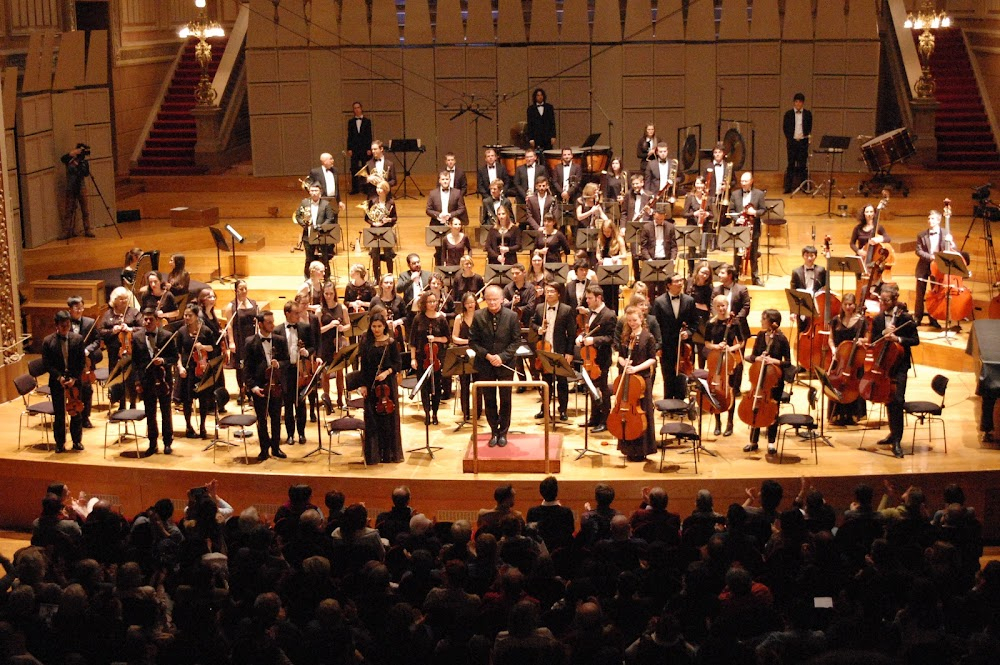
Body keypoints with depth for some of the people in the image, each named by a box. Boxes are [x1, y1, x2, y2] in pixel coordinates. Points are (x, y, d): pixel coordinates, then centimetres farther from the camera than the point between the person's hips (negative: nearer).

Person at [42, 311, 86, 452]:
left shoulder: (78, 339, -2)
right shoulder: (48, 341, -4)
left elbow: (81, 362, -1)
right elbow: (46, 363, -5)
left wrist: (74, 378, -12)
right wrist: (59, 377, -15)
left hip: (75, 381, 1)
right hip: (57, 382, -1)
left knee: (76, 412, 7)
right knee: (59, 414, 5)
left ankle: (77, 441, 19)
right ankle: (60, 443, 13)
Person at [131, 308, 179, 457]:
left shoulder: (167, 336, -3)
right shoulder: (136, 338, 1)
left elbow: (175, 357, -2)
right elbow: (134, 361, 2)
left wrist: (163, 361, -21)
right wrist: (137, 381, -5)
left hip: (163, 379, -1)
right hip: (146, 380, 1)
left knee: (166, 412, 8)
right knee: (150, 413, 7)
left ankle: (167, 442, 19)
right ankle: (152, 443, 17)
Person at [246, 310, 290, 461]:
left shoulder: (280, 341, 3)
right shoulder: (251, 343, -4)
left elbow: (287, 361, 6)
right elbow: (248, 367, -5)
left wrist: (279, 364, -16)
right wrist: (252, 385, -13)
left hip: (276, 385, 2)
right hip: (259, 386, -2)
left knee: (276, 418, 10)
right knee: (262, 420, 6)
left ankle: (276, 447, 22)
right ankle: (264, 449, 16)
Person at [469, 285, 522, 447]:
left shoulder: (511, 316, -7)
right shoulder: (478, 316, -4)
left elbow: (516, 341, -4)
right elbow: (473, 341, -2)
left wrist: (502, 356, -16)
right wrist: (487, 355, -14)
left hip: (505, 364, -1)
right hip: (485, 365, 1)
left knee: (505, 400, 6)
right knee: (489, 400, 9)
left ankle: (503, 432, 20)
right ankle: (494, 432, 21)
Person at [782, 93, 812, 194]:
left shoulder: (808, 114, 6)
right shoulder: (788, 114, 4)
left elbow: (809, 128, 10)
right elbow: (785, 127, 6)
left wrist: (806, 135, -4)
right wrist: (788, 139, -2)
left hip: (803, 141, 1)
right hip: (792, 141, -1)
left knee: (803, 164, 1)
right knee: (791, 164, -1)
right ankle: (788, 187, -1)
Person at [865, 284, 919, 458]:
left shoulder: (905, 318, -7)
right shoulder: (877, 319, 5)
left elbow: (915, 340, -7)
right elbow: (872, 342, 5)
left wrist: (898, 338, -21)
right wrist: (884, 334, -14)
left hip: (900, 364, -5)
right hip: (883, 363, 5)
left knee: (897, 400, -14)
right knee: (888, 399, 12)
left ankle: (897, 441, -11)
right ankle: (894, 433, 28)